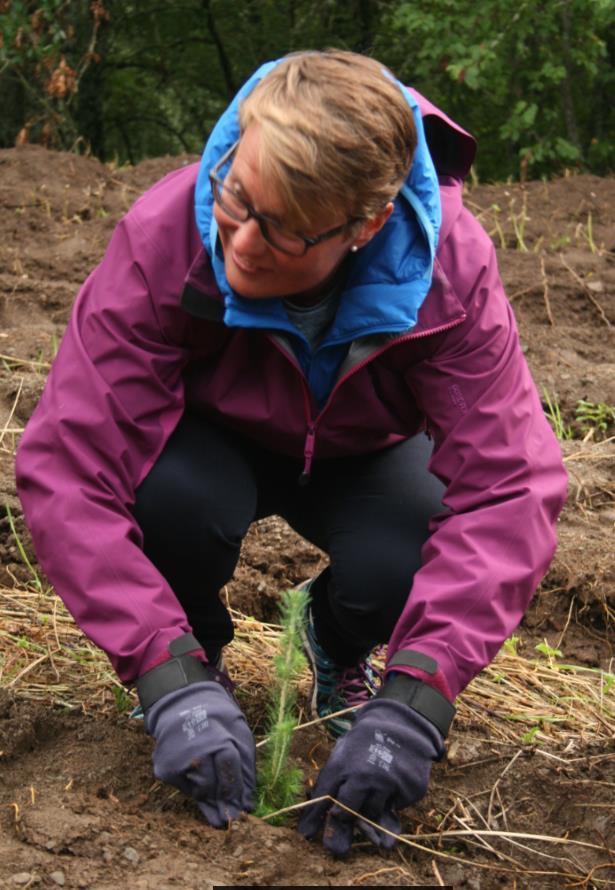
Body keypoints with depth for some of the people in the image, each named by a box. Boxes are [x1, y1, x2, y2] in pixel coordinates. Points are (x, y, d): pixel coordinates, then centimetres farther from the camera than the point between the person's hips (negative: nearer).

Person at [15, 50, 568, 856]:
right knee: (181, 495, -36)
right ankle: (199, 655, -1)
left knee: (395, 573, -31)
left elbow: (508, 486, -35)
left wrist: (415, 701, -45)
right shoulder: (164, 237, -35)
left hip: (361, 454, 1)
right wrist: (170, 680, -43)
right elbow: (68, 467, -35)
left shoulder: (450, 269, -32)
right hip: (215, 442, -1)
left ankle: (338, 650, 8)